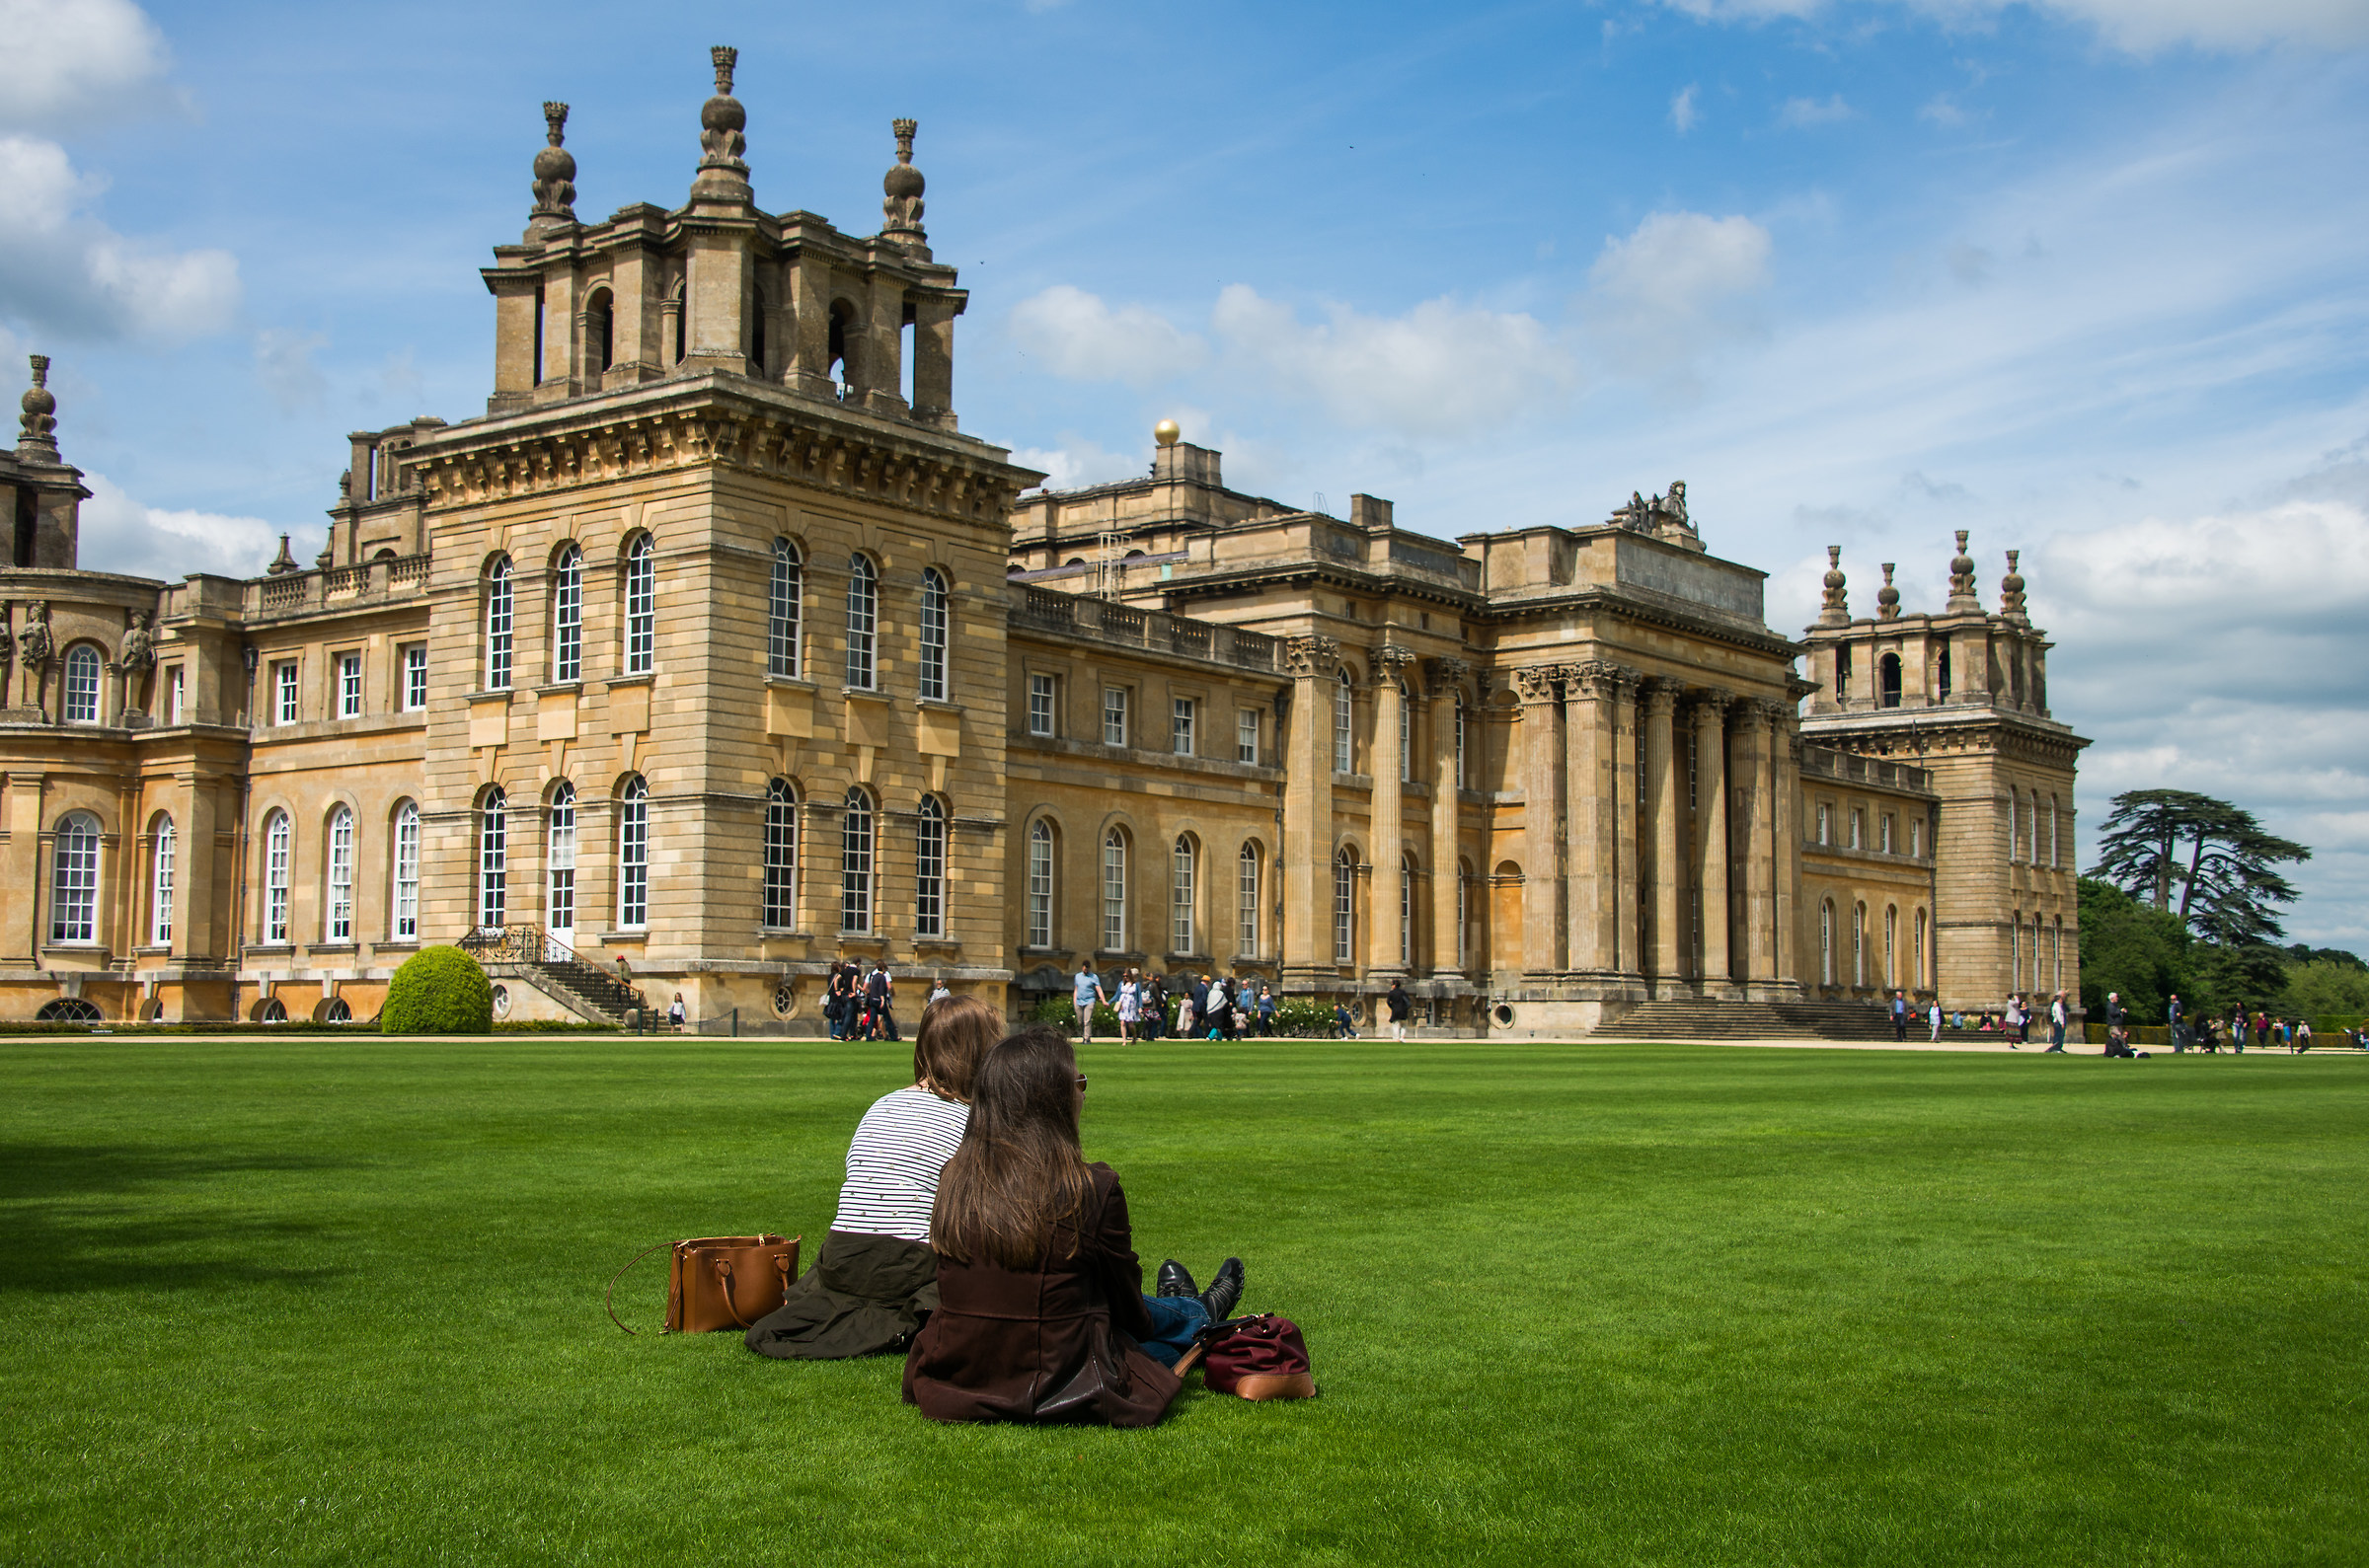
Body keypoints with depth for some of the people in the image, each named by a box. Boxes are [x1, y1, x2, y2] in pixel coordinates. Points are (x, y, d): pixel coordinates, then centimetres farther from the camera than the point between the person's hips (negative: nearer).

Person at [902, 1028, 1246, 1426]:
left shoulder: (956, 1178, -5)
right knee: (1171, 1319, 27)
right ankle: (1203, 1313, 61)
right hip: (1053, 1391, -5)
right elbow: (1126, 1303, -3)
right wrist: (1146, 1320, 21)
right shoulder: (1094, 1189, -19)